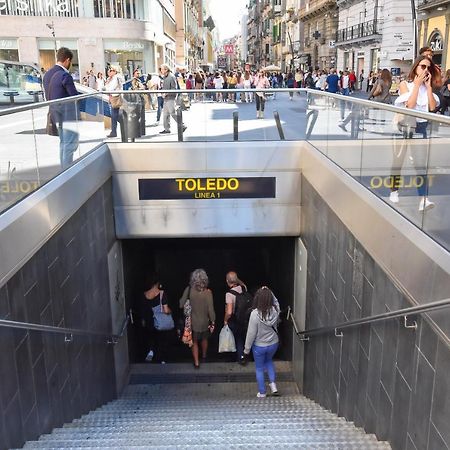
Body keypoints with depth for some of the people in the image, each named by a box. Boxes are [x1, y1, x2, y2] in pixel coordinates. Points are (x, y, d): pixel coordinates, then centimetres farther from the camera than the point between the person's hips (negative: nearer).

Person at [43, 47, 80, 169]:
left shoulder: (47, 74, 7)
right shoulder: (65, 75, -19)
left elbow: (48, 96, 11)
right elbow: (74, 95, -17)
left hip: (56, 114, 9)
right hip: (68, 113, -9)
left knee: (63, 143, 18)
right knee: (70, 144, -2)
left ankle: (64, 170, 25)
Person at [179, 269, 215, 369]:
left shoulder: (188, 290, -18)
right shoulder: (208, 292, -20)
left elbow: (181, 305, -11)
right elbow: (210, 309, -17)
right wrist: (213, 322, -5)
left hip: (192, 321, -1)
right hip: (204, 321, 1)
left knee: (194, 342, 19)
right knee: (204, 339, 27)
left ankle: (196, 362, 21)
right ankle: (204, 356, 49)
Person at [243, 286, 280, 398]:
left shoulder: (255, 314, -29)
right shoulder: (275, 310, -18)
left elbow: (251, 333, -20)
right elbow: (275, 301, 9)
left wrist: (247, 348, -7)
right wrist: (268, 292, -5)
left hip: (259, 346, -4)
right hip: (273, 344, 4)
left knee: (259, 369, 18)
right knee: (269, 361, 33)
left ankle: (262, 392, 31)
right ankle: (273, 384, 24)